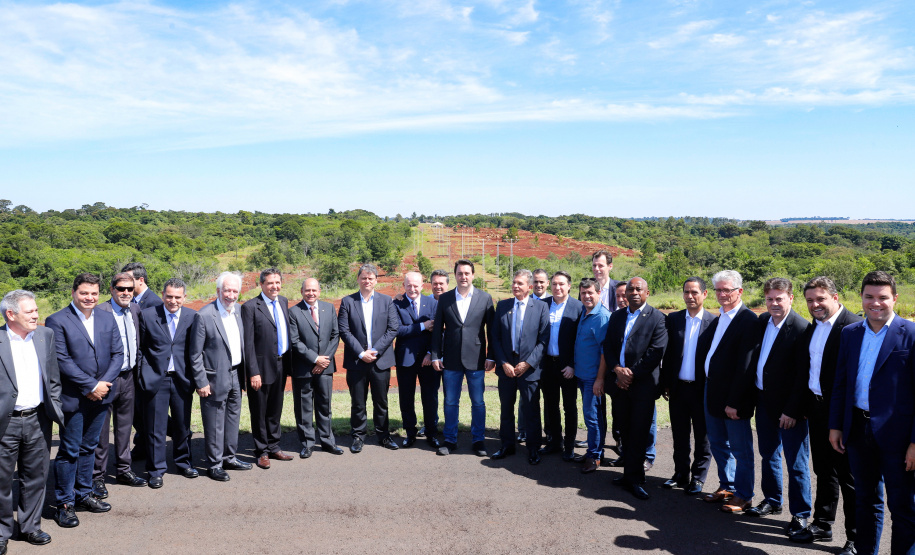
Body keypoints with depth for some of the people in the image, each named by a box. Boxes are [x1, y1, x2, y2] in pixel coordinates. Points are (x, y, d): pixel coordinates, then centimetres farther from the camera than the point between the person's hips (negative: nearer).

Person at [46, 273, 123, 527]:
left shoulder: (107, 318, 6)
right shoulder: (57, 321, -10)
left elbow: (117, 354, 5)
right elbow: (62, 360, -15)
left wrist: (104, 383, -10)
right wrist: (91, 385, -16)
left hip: (101, 395, 5)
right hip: (73, 398, -5)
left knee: (88, 448, 17)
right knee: (69, 451, 4)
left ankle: (83, 494, 30)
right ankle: (65, 503, 17)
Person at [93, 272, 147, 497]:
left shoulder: (135, 309, 7)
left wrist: (138, 367, 12)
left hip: (128, 377, 6)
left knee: (125, 426, 17)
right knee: (101, 429, 4)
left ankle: (124, 470, 29)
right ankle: (97, 476, 16)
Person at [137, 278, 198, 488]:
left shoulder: (192, 317, 0)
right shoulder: (147, 315, -2)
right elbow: (141, 348, 3)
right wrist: (143, 375, -2)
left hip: (182, 378, 2)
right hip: (156, 378, -1)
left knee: (183, 425, 13)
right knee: (155, 427, 5)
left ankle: (184, 463, 32)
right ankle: (156, 470, 18)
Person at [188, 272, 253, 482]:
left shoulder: (239, 310, 5)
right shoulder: (204, 316, -16)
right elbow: (195, 353, -13)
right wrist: (201, 382, -14)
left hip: (235, 375, 7)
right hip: (216, 379, -7)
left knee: (233, 418, 17)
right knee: (215, 423, 4)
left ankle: (229, 458, 33)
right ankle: (214, 464, 18)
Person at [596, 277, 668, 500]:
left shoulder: (656, 317, -3)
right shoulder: (616, 316, 13)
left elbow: (656, 353, -10)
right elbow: (608, 347, 9)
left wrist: (632, 374, -12)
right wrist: (617, 369, -8)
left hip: (643, 384, -5)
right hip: (619, 382, 5)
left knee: (639, 433, -3)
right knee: (625, 431, 11)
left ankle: (634, 479, 6)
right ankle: (631, 473, 23)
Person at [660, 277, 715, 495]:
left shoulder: (714, 322, -6)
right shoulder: (673, 319, 4)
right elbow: (667, 353, 5)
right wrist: (666, 384, 2)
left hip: (702, 389, -3)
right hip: (678, 387, 3)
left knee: (702, 437, 9)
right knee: (679, 435, 13)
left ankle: (698, 478, 23)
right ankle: (681, 474, 27)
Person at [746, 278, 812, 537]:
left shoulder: (801, 329, -18)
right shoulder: (762, 321, 5)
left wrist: (792, 410, -18)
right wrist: (754, 394, 9)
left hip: (788, 407, -7)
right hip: (764, 401, 7)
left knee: (796, 462, 4)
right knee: (768, 455, 20)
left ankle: (800, 514, 18)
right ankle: (772, 501, 36)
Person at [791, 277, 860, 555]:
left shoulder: (853, 326, -15)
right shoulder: (811, 328, 11)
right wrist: (803, 405, 11)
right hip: (816, 409, 8)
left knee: (848, 476, 3)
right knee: (823, 470, 19)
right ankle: (822, 525, 32)